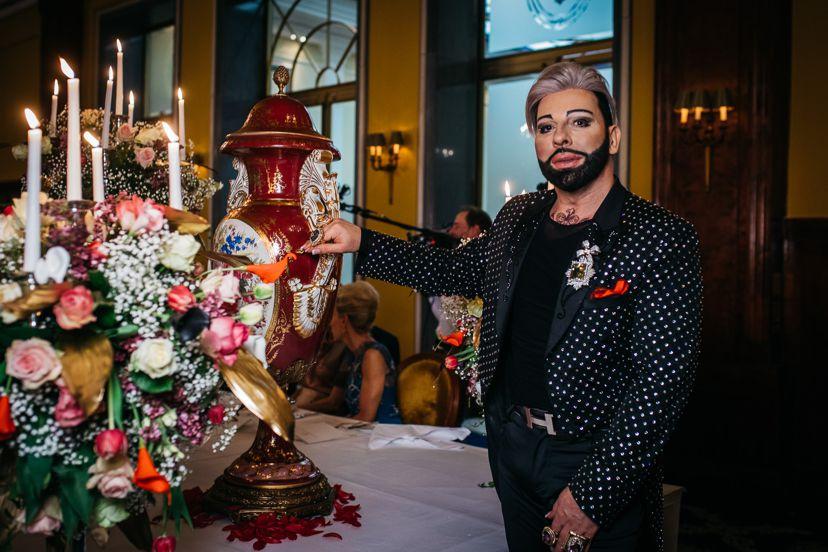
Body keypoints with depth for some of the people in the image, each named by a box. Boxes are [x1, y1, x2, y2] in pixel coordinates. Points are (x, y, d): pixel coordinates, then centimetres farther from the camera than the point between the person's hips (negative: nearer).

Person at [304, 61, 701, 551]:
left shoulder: (661, 239, -16)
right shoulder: (519, 217, 3)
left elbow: (662, 382, -20)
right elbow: (454, 270, 17)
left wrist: (592, 495, -21)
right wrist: (361, 242, 6)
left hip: (594, 464, -5)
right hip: (510, 445, 6)